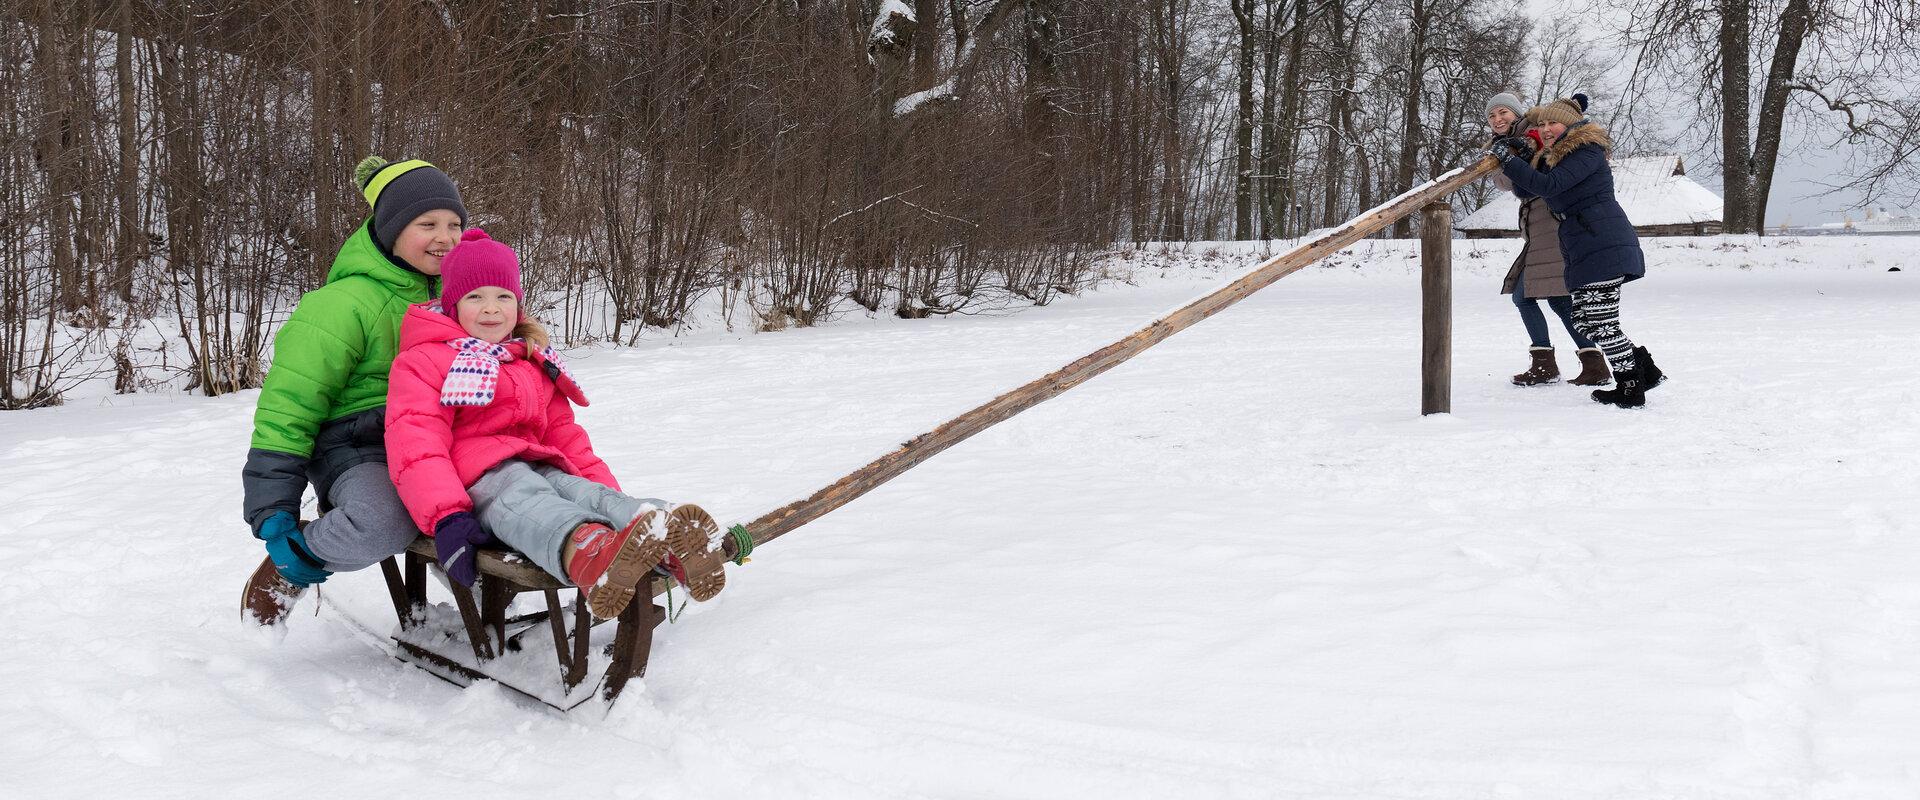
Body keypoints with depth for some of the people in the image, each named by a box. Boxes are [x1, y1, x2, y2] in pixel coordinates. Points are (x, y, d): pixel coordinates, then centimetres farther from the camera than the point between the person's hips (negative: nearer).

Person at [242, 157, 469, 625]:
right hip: (359, 449, -6)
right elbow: (286, 410, -10)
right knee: (383, 522, -39)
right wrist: (273, 515, -14)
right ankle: (289, 569, -6)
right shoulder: (345, 304, -9)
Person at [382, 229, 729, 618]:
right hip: (475, 481, -5)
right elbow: (415, 442, -9)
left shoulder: (535, 364, 28)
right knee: (523, 499, -40)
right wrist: (446, 519, -25)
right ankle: (583, 550, -79)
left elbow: (564, 433, 31)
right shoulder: (425, 361, 5)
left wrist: (604, 484, 13)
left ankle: (671, 547, -65)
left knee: (590, 494, -30)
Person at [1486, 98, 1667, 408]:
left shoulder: (1587, 150, -10)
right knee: (1584, 321, 11)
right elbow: (1525, 190, 26)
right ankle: (1644, 369, 20)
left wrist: (1509, 161, -18)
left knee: (1599, 324, -9)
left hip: (1604, 246, -10)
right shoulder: (1549, 157, 20)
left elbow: (1549, 185, -22)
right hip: (1583, 251, 10)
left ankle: (1630, 389, 1)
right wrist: (1508, 155, 13)